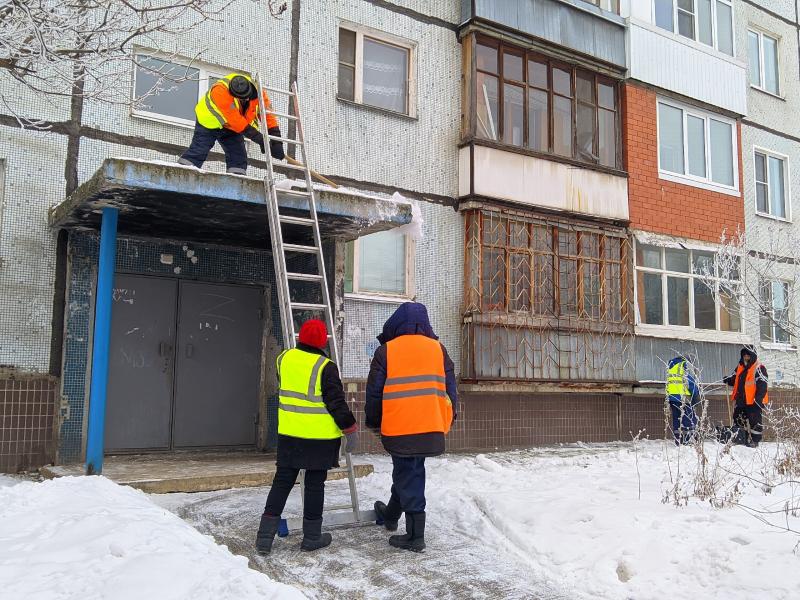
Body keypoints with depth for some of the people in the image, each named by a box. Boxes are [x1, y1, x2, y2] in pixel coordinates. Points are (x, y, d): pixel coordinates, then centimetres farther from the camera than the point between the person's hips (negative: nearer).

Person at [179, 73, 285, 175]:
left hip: (232, 128, 5)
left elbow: (268, 116, -17)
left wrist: (276, 142, -27)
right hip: (209, 123, -5)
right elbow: (235, 120, -39)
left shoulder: (258, 91, -22)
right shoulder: (221, 90, -37)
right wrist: (259, 137, -39)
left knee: (238, 156, -5)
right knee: (197, 152, -13)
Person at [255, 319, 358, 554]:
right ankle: (312, 537, 17)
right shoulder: (325, 367, -14)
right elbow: (336, 403, -13)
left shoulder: (284, 358, 2)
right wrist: (351, 430, -5)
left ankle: (265, 536, 9)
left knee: (282, 481, 12)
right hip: (319, 437, -4)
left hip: (289, 433, 4)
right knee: (315, 484, 8)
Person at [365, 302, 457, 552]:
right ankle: (390, 516, 40)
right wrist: (449, 418, 20)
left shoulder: (385, 351, -3)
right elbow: (450, 387, 9)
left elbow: (374, 392, 0)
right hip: (432, 427, 4)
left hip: (399, 428, -4)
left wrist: (373, 422, 14)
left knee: (408, 476, 6)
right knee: (410, 472, 20)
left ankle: (415, 536, 6)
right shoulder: (437, 349, 6)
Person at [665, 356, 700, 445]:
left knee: (676, 420, 11)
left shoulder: (671, 366, 24)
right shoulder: (686, 365, 3)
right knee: (691, 419, -3)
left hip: (671, 396, 7)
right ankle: (687, 441, -11)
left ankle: (678, 442, 10)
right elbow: (691, 381, -7)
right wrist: (696, 396, -4)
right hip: (684, 397, -7)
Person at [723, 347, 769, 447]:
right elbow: (734, 379, 23)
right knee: (738, 420, 14)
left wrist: (758, 399, -23)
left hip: (753, 401, -8)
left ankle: (754, 440, 9)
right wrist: (728, 380, 0)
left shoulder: (759, 368, -11)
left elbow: (762, 385, -16)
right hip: (741, 400, 8)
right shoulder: (740, 367, 12)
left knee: (754, 422, 0)